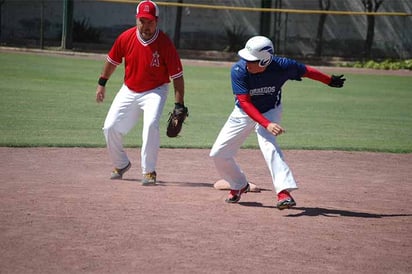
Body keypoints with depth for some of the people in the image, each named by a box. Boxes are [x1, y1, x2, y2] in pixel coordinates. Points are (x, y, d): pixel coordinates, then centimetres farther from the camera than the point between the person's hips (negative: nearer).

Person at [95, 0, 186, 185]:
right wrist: (102, 83, 12)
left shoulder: (165, 44, -20)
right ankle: (121, 164, 28)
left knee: (151, 124, -29)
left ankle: (149, 171, -17)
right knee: (110, 128, 1)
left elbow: (177, 76, -16)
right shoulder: (126, 38, -11)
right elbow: (112, 61, 8)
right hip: (129, 90, 4)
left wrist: (179, 105, -19)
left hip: (155, 91, -4)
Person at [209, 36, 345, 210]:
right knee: (218, 153, 2)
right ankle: (239, 185, 27)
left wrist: (330, 81, 5)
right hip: (244, 113, 2)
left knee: (268, 145, -31)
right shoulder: (238, 71, -29)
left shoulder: (281, 66, -28)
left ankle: (284, 192, -37)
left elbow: (306, 71, -9)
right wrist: (267, 124, -44)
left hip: (270, 112, -2)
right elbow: (245, 103, -31)